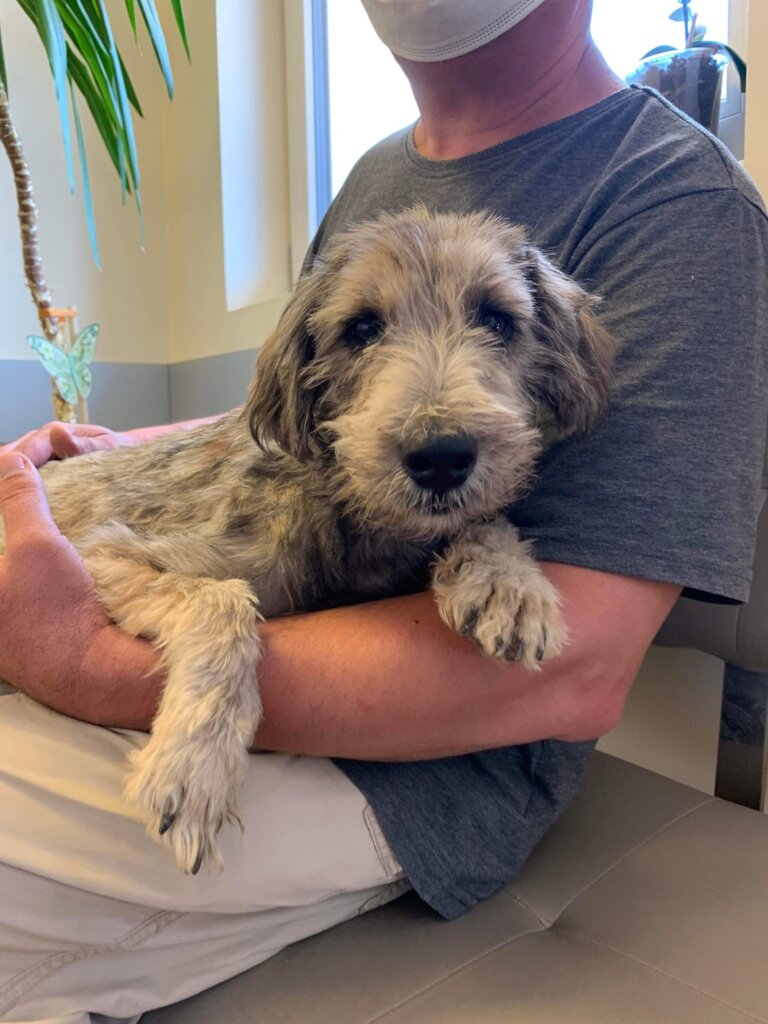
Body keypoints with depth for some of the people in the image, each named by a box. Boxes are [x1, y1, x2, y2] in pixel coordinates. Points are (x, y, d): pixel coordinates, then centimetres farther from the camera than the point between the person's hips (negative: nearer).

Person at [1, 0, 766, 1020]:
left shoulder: (681, 199, -12)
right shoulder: (379, 172, 14)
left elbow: (571, 670, -24)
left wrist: (90, 668, -23)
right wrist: (133, 451, 7)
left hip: (425, 753, -7)